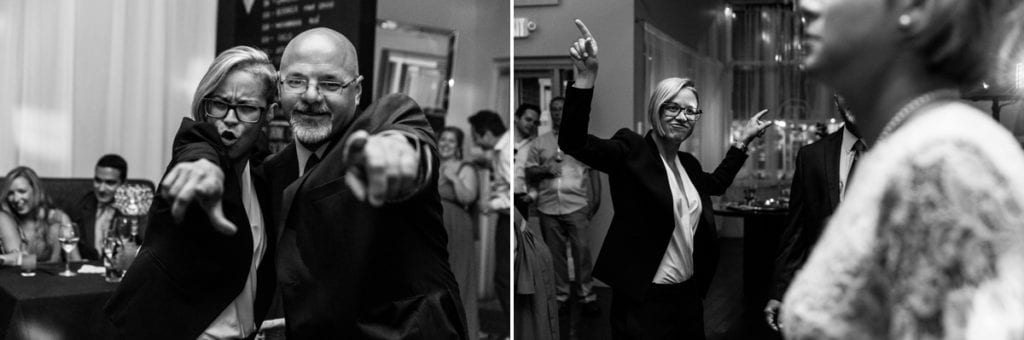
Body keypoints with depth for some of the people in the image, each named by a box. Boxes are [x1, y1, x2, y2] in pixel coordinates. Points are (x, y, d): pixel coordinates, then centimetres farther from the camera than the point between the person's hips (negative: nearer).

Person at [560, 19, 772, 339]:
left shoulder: (689, 163, 12)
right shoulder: (631, 150, -9)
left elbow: (717, 183, 34)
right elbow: (573, 142, -25)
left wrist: (743, 141, 28)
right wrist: (586, 77, -36)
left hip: (688, 294, 7)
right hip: (642, 300, -7)